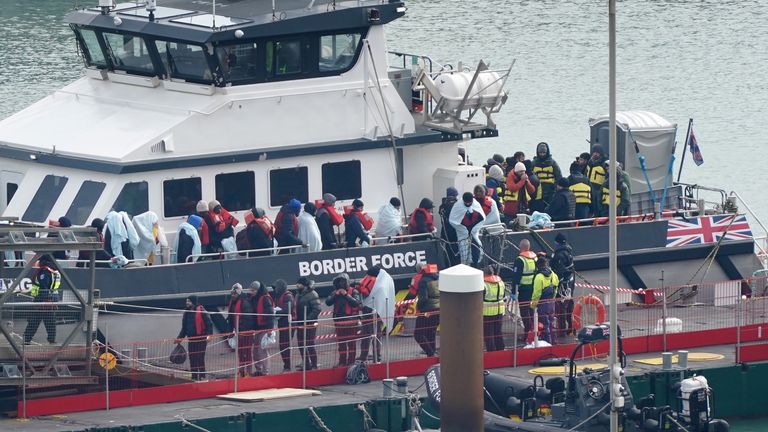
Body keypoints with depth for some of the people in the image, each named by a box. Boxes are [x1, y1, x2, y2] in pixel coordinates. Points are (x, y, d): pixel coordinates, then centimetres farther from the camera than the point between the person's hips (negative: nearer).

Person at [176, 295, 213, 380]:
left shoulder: (201, 311, -9)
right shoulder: (187, 312, 12)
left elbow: (209, 323, -12)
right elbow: (184, 328, 20)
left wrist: (209, 334, -24)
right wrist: (180, 338, 14)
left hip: (201, 339, -6)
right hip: (191, 340, 6)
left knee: (200, 358, -6)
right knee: (192, 359, 6)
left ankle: (202, 376, 0)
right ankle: (194, 377, 12)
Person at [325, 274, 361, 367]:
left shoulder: (353, 292, -1)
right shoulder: (335, 292, 10)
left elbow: (356, 302, -16)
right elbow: (328, 302, -2)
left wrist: (346, 295, -19)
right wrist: (336, 295, -13)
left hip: (351, 321, -4)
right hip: (339, 322, 4)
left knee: (351, 342, -2)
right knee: (341, 343, 8)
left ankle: (351, 361, 2)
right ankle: (342, 362, 14)